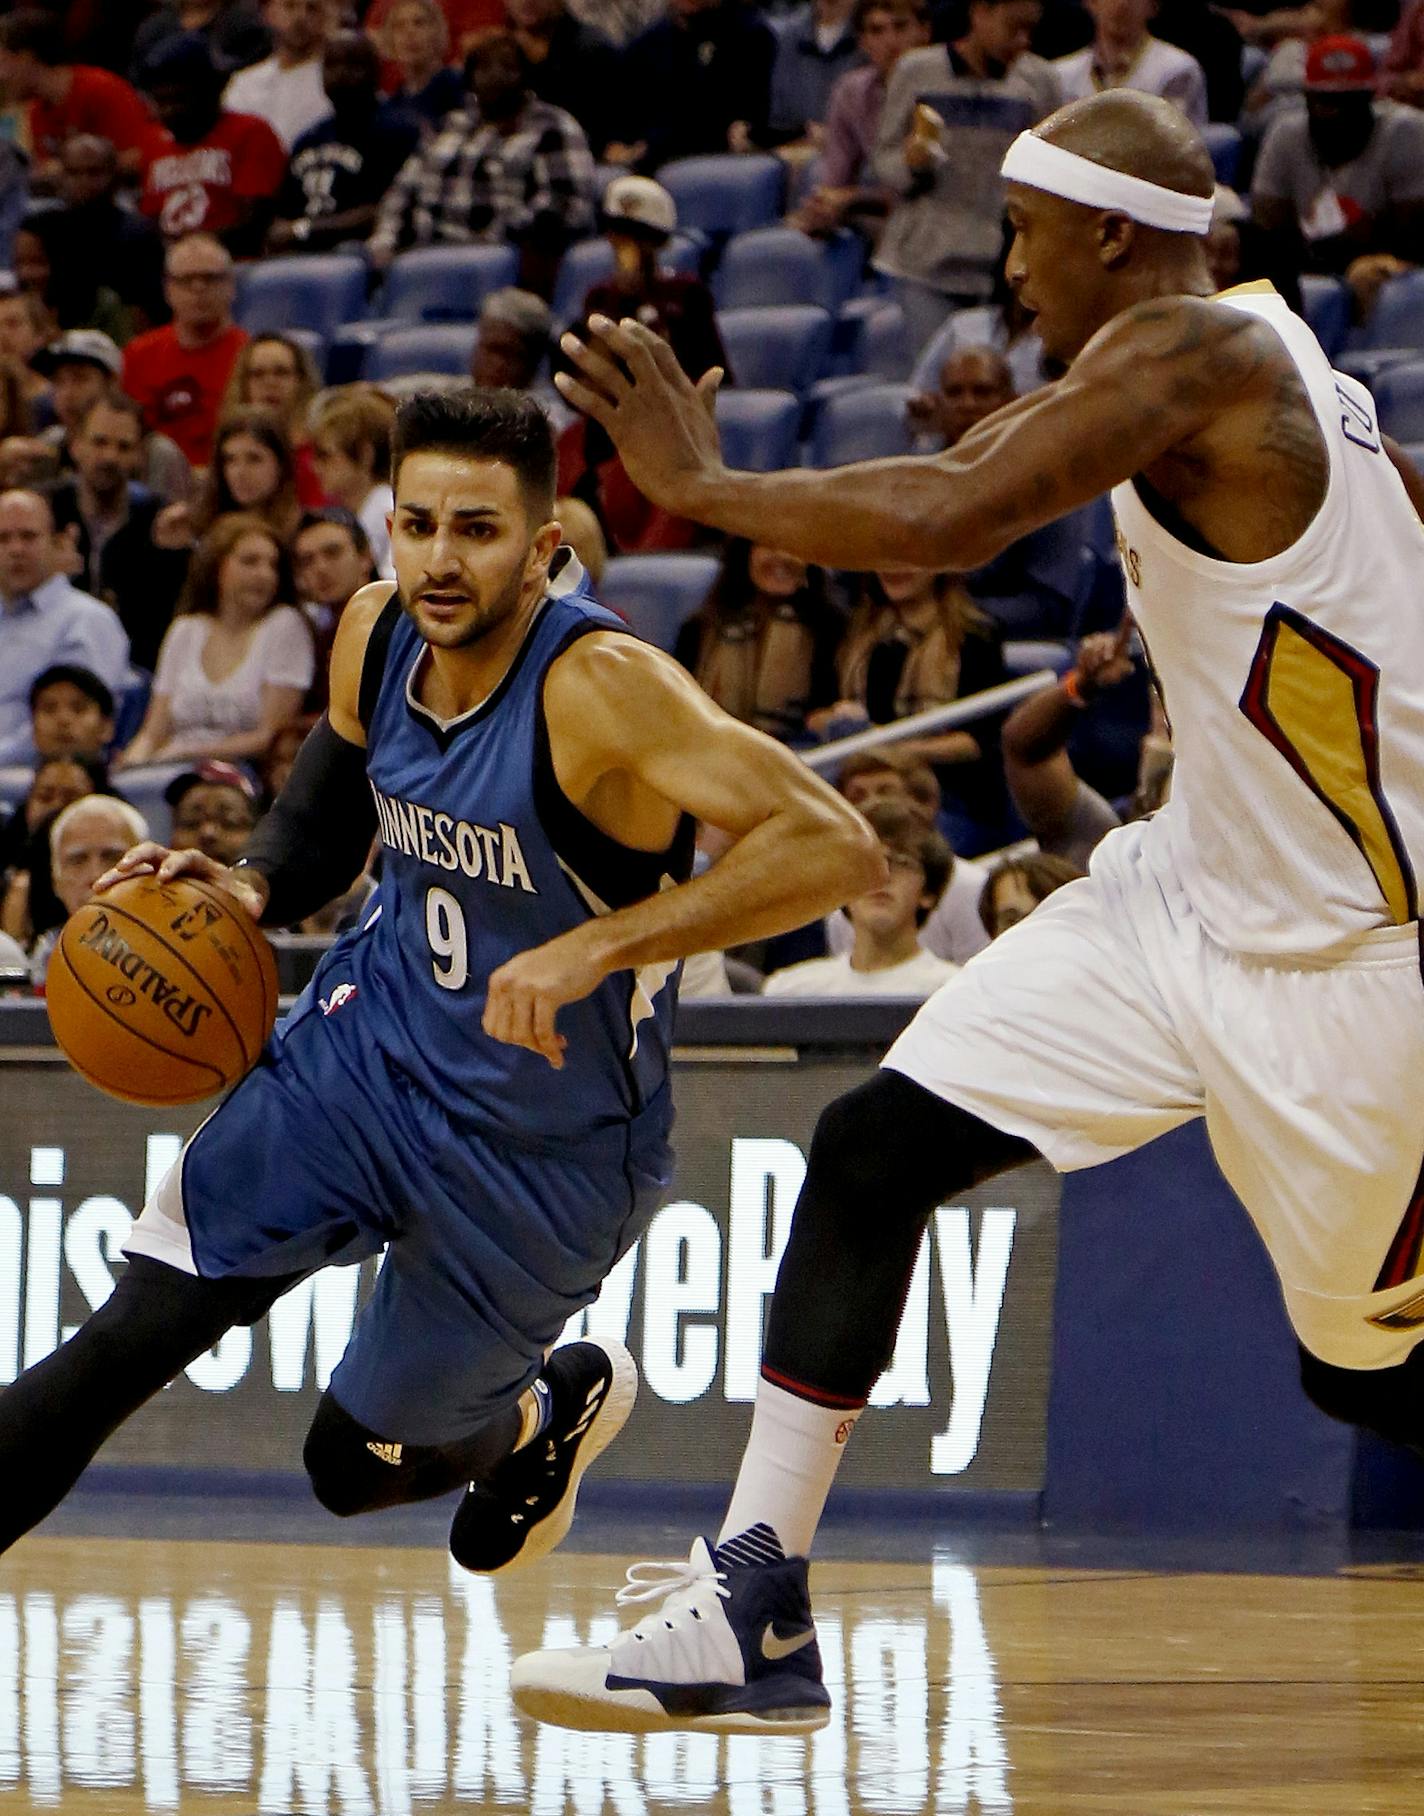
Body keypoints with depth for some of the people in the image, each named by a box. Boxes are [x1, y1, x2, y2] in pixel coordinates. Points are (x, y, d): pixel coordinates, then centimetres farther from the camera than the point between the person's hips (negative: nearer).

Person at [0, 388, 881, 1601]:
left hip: (544, 1144, -5)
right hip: (368, 1049, 5)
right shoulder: (376, 637, -7)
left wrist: (601, 943, -44)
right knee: (125, 1343, -10)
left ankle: (557, 1407, 42)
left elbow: (835, 848, -39)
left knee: (359, 1465, 10)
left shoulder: (603, 687, -29)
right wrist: (251, 888, -4)